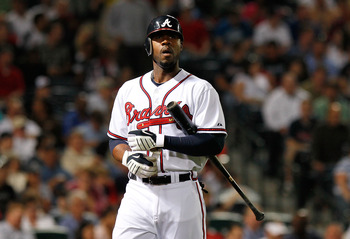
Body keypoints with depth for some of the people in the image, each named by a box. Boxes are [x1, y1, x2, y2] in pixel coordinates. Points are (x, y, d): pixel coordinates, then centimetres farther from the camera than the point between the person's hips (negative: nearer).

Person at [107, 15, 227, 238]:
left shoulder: (200, 90, 1)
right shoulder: (128, 90, 16)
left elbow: (215, 143, -9)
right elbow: (116, 140, 19)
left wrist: (159, 140, -16)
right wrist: (128, 157, -6)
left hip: (182, 194, -3)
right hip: (138, 193, 3)